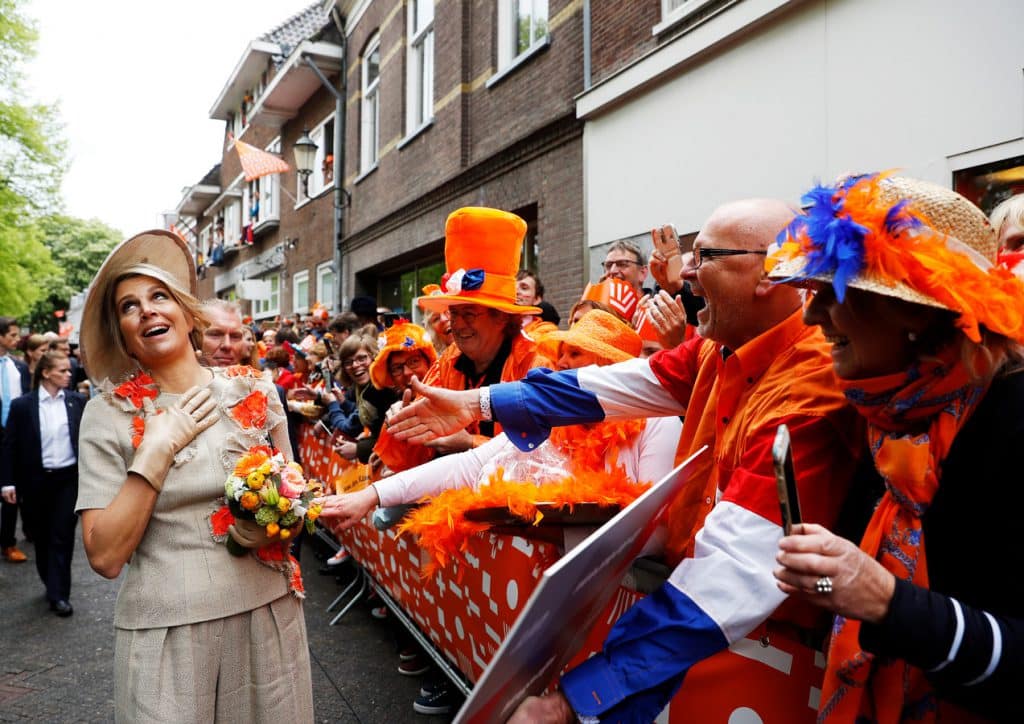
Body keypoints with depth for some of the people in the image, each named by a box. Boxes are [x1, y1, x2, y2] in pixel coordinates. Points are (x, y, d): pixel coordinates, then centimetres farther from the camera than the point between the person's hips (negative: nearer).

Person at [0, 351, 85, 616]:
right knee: (42, 536, 13)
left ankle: (59, 594, 6)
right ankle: (52, 585, 32)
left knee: (62, 536, 0)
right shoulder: (22, 405, -4)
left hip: (69, 478, 0)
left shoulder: (77, 401, -1)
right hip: (36, 480, 0)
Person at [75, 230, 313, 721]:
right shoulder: (108, 414, -4)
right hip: (163, 629, -1)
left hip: (266, 613, 2)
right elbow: (105, 556, -10)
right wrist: (157, 451, -16)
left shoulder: (254, 392, -1)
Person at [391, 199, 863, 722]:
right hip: (687, 592, 7)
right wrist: (477, 403, 8)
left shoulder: (807, 391, -27)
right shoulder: (720, 349, 1)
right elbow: (612, 386, 5)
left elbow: (734, 578, -33)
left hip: (756, 636, -7)